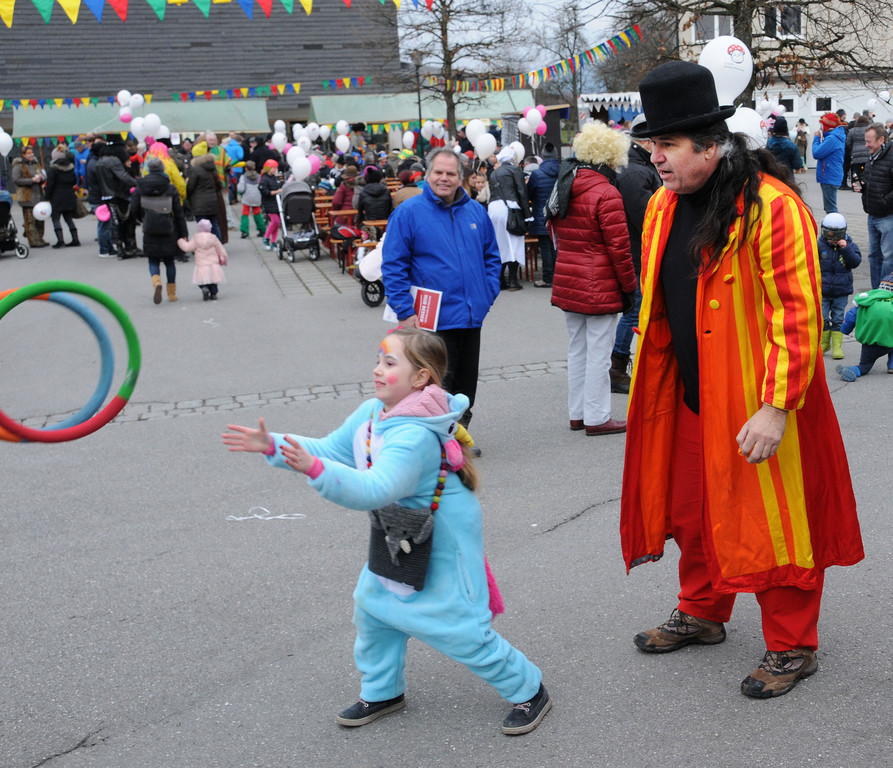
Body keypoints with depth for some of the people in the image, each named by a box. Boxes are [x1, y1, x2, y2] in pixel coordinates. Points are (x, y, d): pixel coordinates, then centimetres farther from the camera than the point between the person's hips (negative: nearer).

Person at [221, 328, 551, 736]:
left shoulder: (415, 436, -34)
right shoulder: (371, 413, -4)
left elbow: (375, 490, -44)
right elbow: (332, 449, 4)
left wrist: (316, 469, -55)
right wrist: (273, 446, -6)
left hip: (442, 542, -9)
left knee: (460, 629, -3)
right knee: (373, 605, 13)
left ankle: (528, 690, 17)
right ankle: (382, 691, 35)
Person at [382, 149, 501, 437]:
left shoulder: (475, 212, 10)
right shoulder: (408, 213, -6)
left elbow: (491, 257, 20)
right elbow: (393, 267, -8)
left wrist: (488, 293, 6)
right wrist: (405, 312, -14)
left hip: (472, 316, 6)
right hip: (434, 319, -6)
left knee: (466, 384, 14)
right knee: (440, 384, -7)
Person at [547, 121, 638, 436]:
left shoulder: (563, 189, 9)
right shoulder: (606, 193, -16)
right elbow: (619, 247, -16)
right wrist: (629, 286, -7)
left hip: (567, 282, 8)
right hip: (600, 287, -8)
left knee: (577, 349, 16)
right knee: (598, 353, 0)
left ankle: (577, 413, 24)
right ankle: (597, 418, 6)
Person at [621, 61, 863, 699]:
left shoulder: (773, 206, -19)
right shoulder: (664, 207, 5)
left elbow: (798, 315, -21)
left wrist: (776, 407, -24)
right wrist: (651, 388, 15)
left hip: (755, 404, -7)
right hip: (689, 396, 7)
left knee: (770, 520, 5)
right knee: (695, 509, 19)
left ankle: (792, 646, 22)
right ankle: (703, 614, 41)